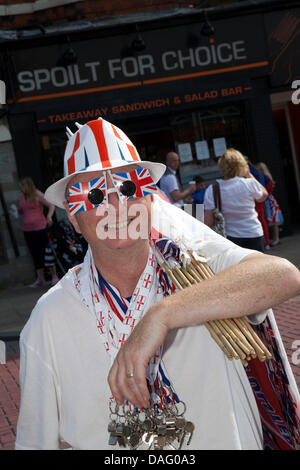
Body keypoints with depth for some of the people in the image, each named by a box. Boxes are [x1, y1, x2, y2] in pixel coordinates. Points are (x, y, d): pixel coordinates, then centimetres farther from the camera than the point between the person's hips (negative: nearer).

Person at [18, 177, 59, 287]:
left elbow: (51, 205, -6)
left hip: (40, 228, -6)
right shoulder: (22, 196, 10)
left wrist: (49, 216, -23)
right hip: (27, 230, 6)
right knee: (35, 254, 9)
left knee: (46, 252, -1)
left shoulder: (37, 194, -6)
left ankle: (54, 276, 10)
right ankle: (40, 279, 16)